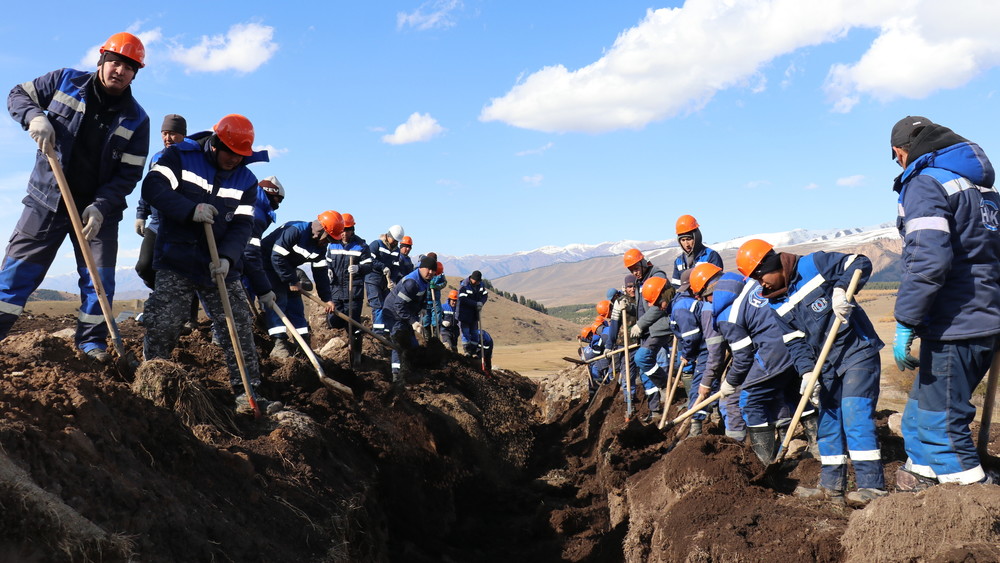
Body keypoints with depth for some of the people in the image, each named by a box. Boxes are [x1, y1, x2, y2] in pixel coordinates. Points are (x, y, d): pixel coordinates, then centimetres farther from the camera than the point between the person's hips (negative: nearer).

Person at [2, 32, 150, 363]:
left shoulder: (136, 120, -6)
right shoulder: (66, 81, -3)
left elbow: (128, 174, -8)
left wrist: (100, 207, -21)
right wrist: (34, 117, -16)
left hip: (99, 207, 0)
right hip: (46, 199, 0)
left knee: (100, 277, 1)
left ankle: (91, 340, 14)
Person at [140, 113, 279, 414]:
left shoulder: (246, 180, 5)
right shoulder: (180, 156, -2)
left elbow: (242, 225, -2)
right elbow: (152, 187, -14)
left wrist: (227, 257, -20)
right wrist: (190, 210, -26)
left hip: (220, 265, 3)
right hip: (176, 261, -3)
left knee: (240, 327, 0)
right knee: (161, 325, -9)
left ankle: (249, 394, 5)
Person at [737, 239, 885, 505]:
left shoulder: (815, 265, -12)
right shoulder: (775, 308, 2)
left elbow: (861, 263, -12)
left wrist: (842, 289, -28)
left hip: (858, 351, -7)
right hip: (827, 363, 7)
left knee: (855, 415, -15)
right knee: (827, 419, 9)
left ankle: (872, 486, -11)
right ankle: (832, 486, 18)